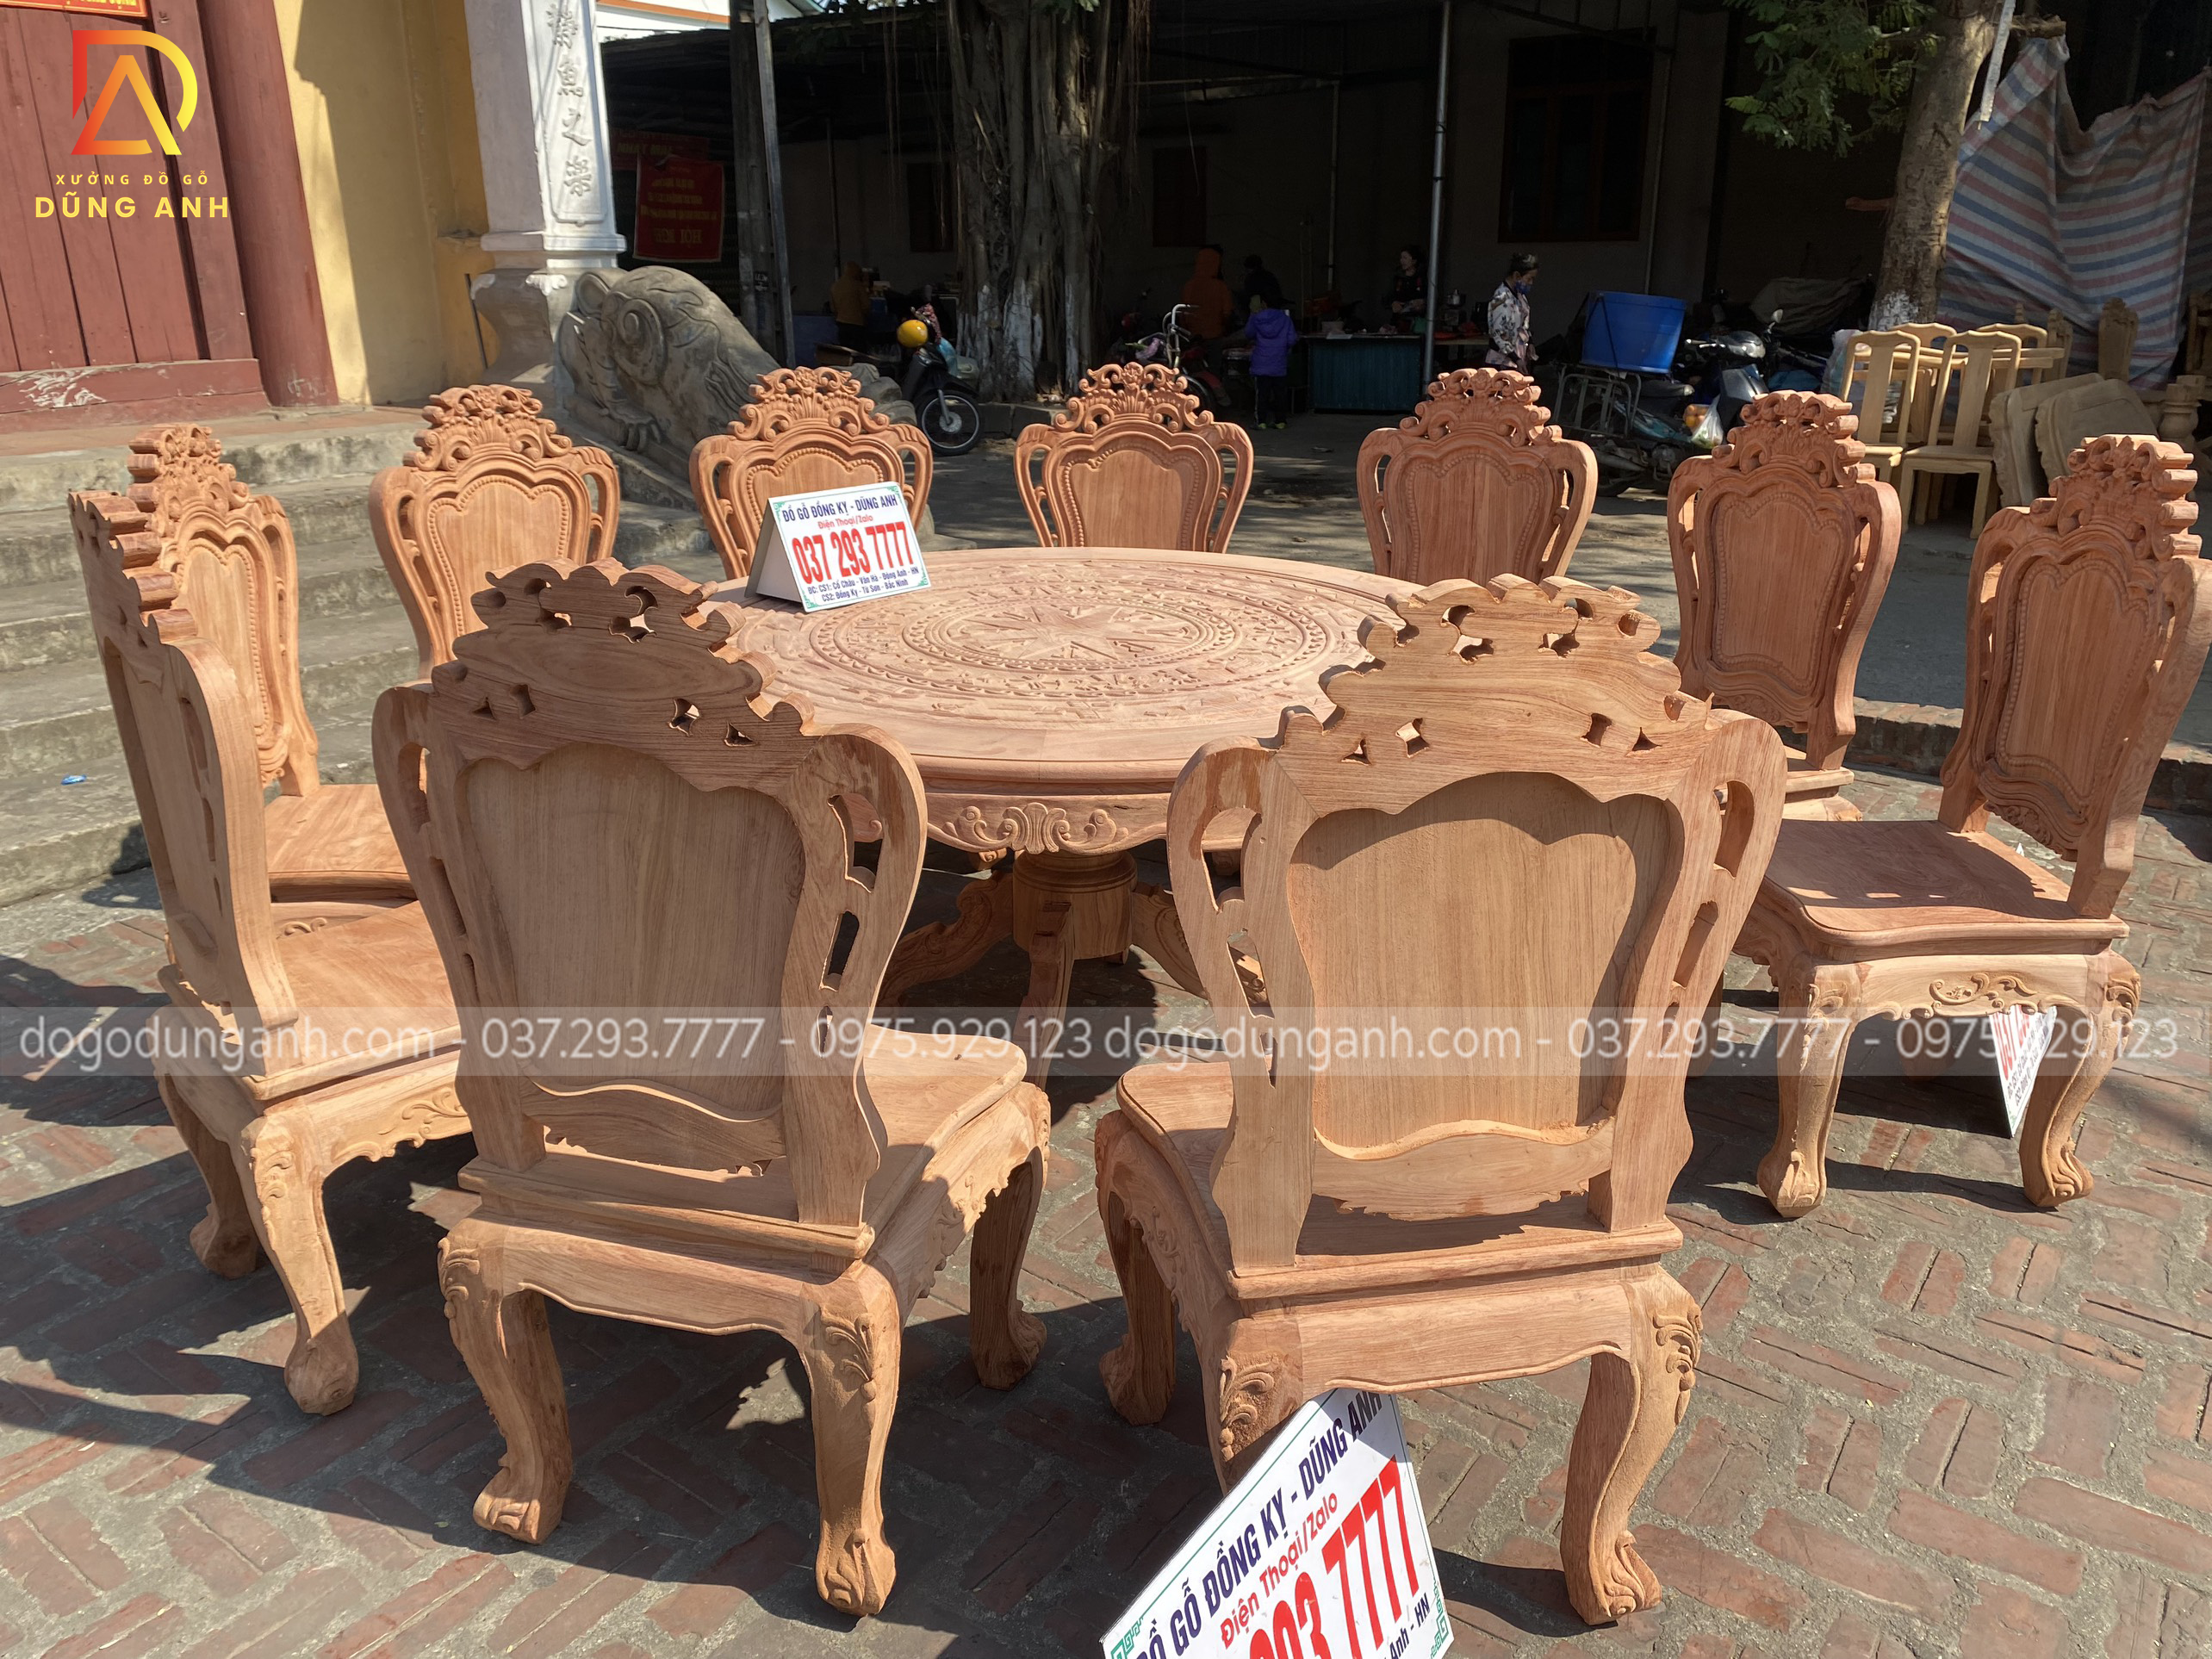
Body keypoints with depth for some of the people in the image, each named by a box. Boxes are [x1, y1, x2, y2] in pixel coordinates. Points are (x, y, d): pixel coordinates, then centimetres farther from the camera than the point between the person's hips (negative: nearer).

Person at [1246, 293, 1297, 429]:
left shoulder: (1256, 319, -7)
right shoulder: (1285, 318, -4)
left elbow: (1249, 335, 9)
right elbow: (1292, 340, -4)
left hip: (1261, 367, -1)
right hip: (1280, 366, 1)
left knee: (1261, 394, 3)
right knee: (1280, 394, 10)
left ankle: (1260, 421, 1)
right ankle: (1280, 421, 12)